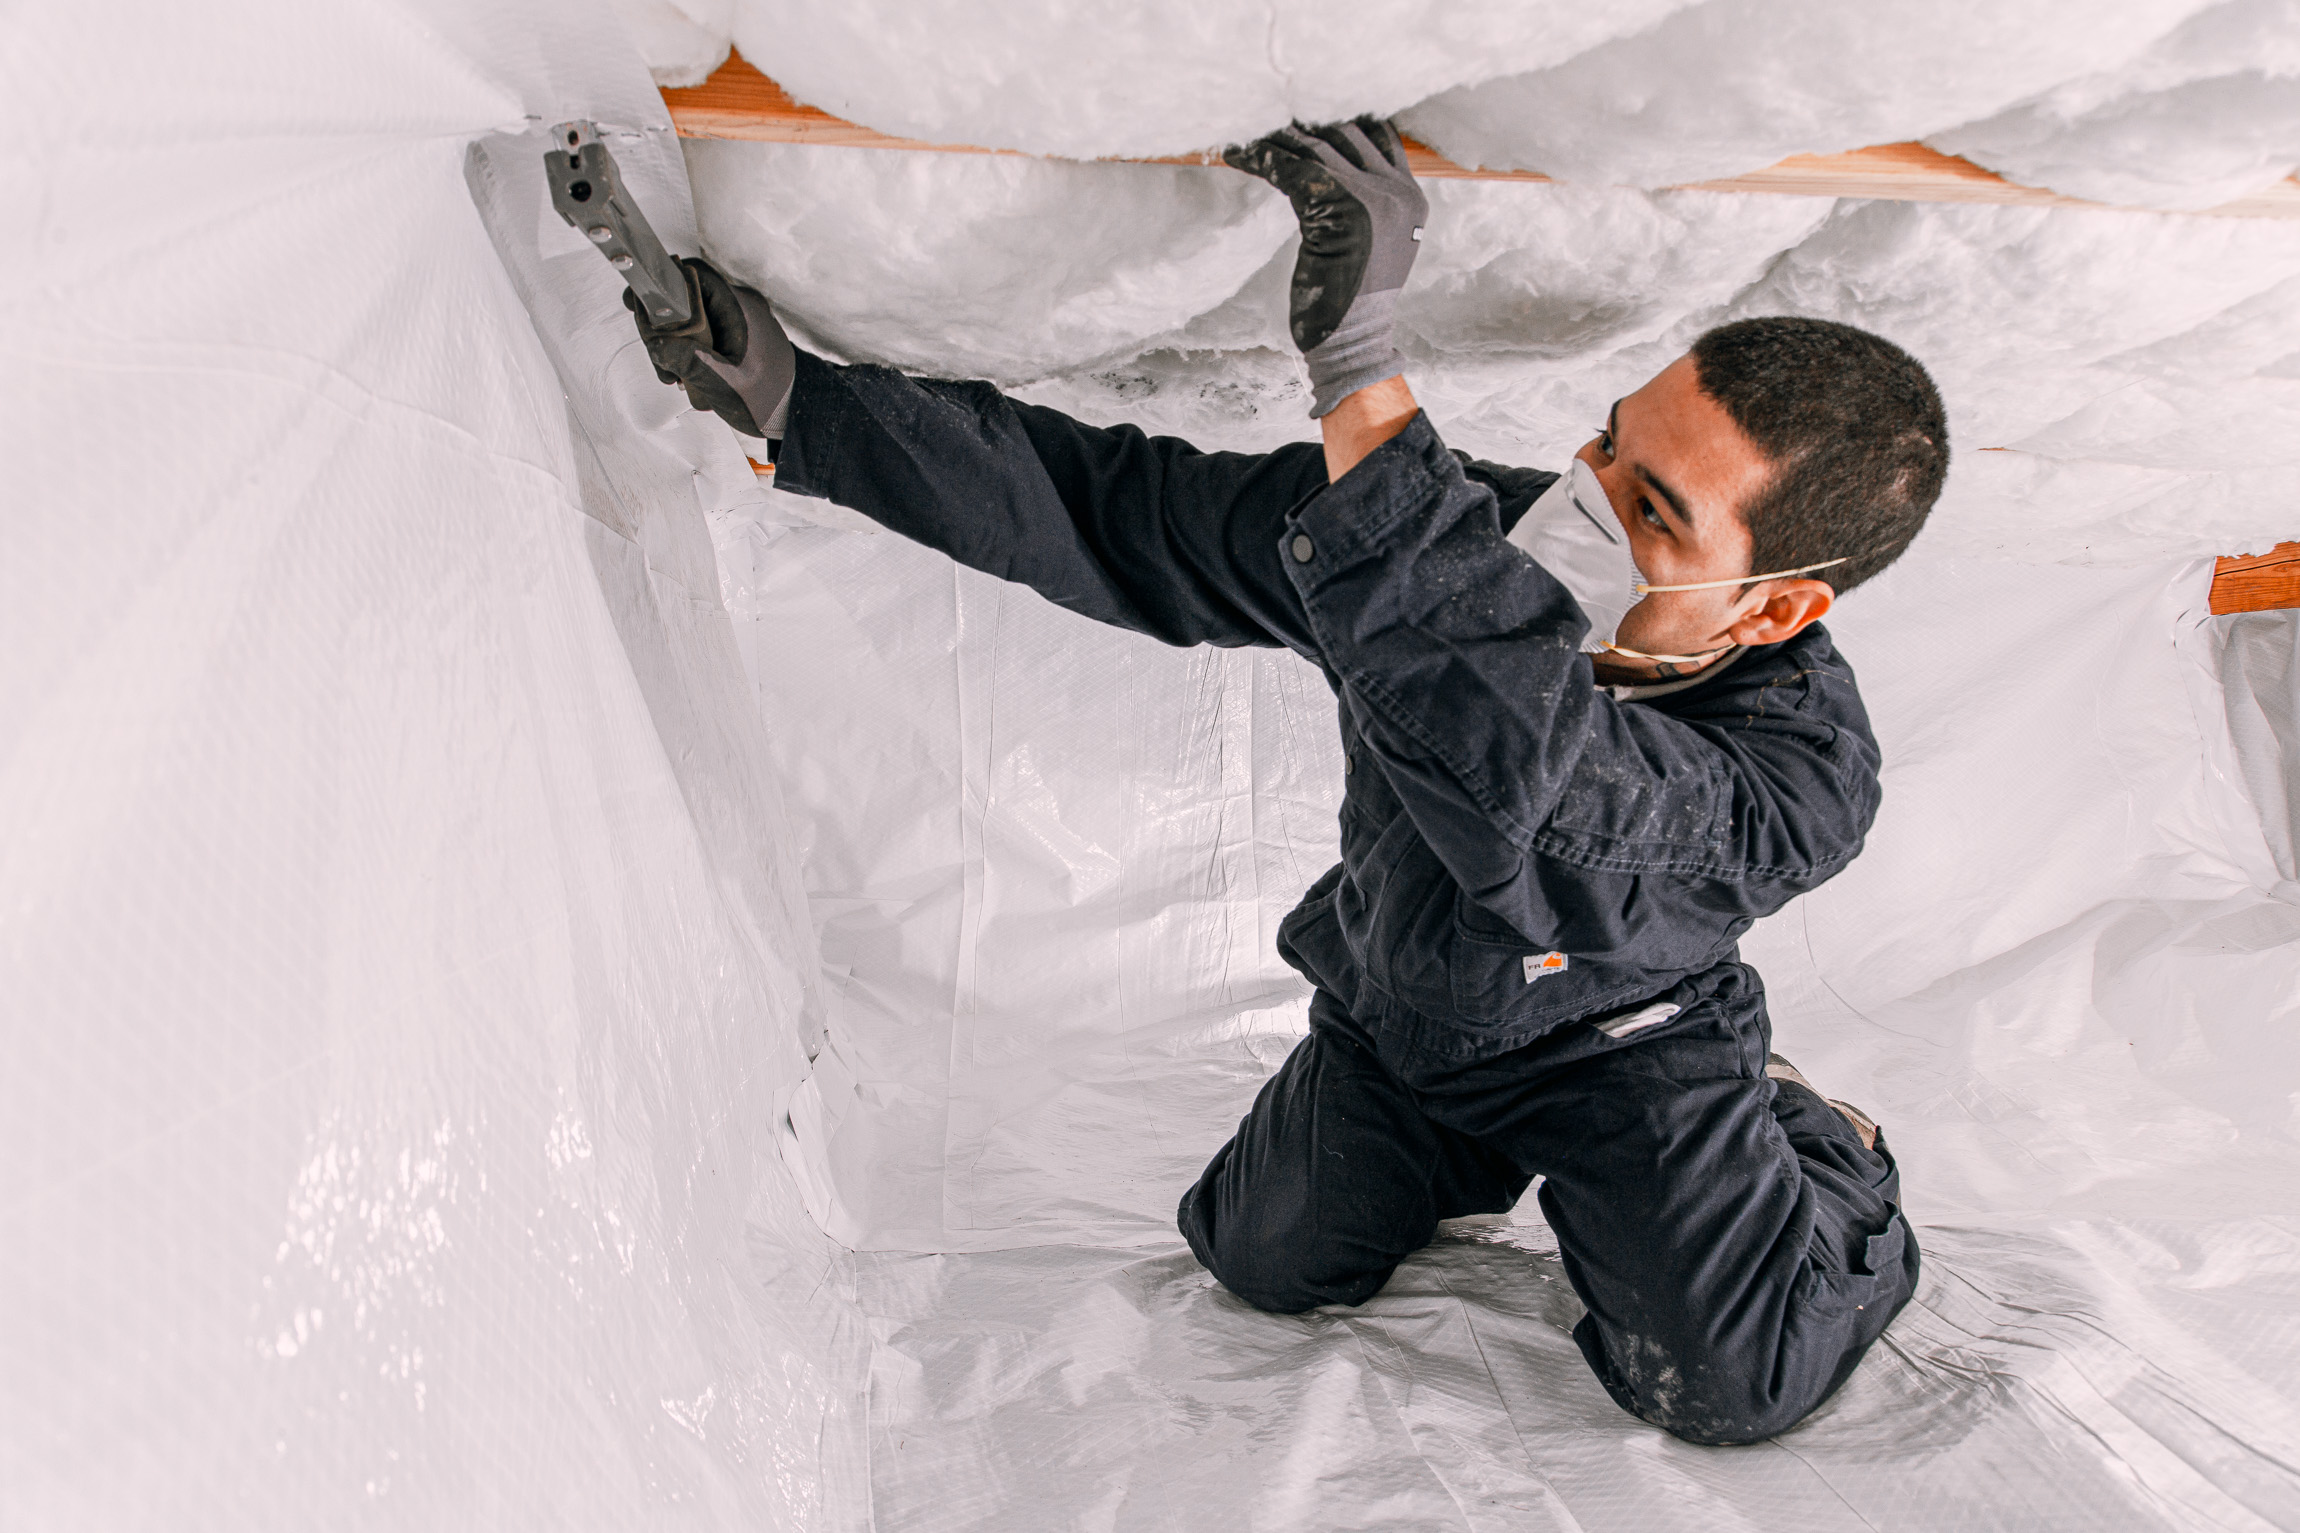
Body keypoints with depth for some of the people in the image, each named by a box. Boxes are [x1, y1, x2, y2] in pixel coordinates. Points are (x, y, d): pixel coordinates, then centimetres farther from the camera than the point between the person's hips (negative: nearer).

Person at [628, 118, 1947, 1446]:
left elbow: (1510, 780, -59)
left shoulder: (1809, 770, -38)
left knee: (1733, 1386, -17)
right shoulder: (1464, 530, -26)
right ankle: (1470, 1150, 26)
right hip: (1392, 1013, 4)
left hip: (1622, 1043, -3)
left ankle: (1808, 1143, 17)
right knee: (1271, 1265, -4)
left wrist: (1357, 364, -64)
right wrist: (800, 402, -30)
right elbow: (1110, 513, -23)